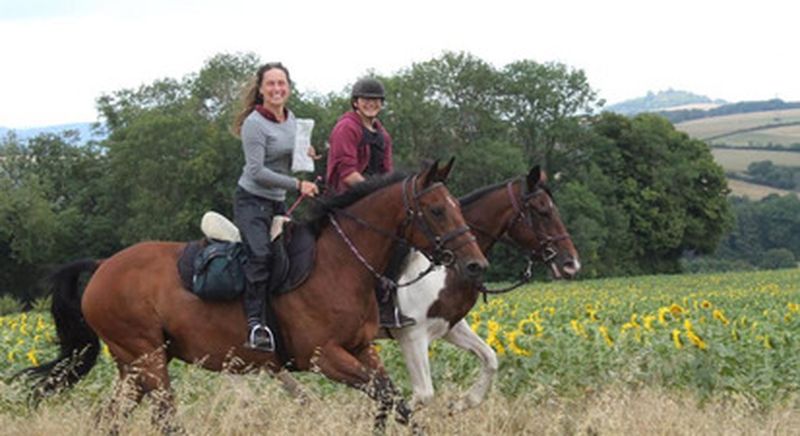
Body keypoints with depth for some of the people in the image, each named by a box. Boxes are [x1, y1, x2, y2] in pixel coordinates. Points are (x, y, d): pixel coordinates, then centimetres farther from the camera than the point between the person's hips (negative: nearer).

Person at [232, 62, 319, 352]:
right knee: (260, 254, -23)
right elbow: (257, 171, -19)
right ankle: (255, 325, -24)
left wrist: (305, 155, 2)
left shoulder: (291, 119, 9)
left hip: (279, 202, 8)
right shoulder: (255, 124, -14)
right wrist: (298, 185, -19)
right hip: (252, 200, -8)